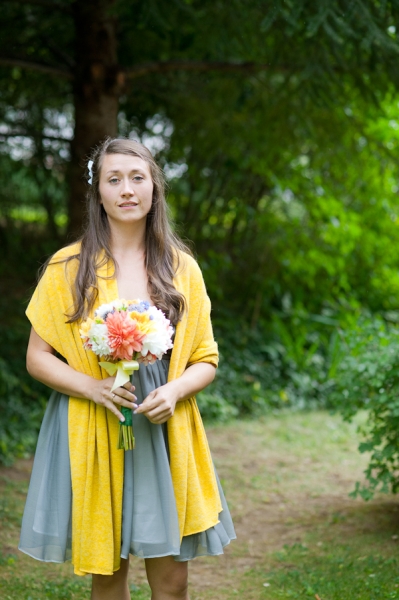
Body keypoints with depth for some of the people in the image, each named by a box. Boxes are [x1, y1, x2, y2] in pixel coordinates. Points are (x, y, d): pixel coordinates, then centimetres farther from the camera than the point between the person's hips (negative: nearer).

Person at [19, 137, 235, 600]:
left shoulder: (181, 268, 6)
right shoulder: (68, 268, 0)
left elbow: (206, 360, 9)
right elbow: (38, 358, 1)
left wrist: (174, 391, -12)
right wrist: (92, 387, -16)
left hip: (163, 433, 2)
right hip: (91, 436, -1)